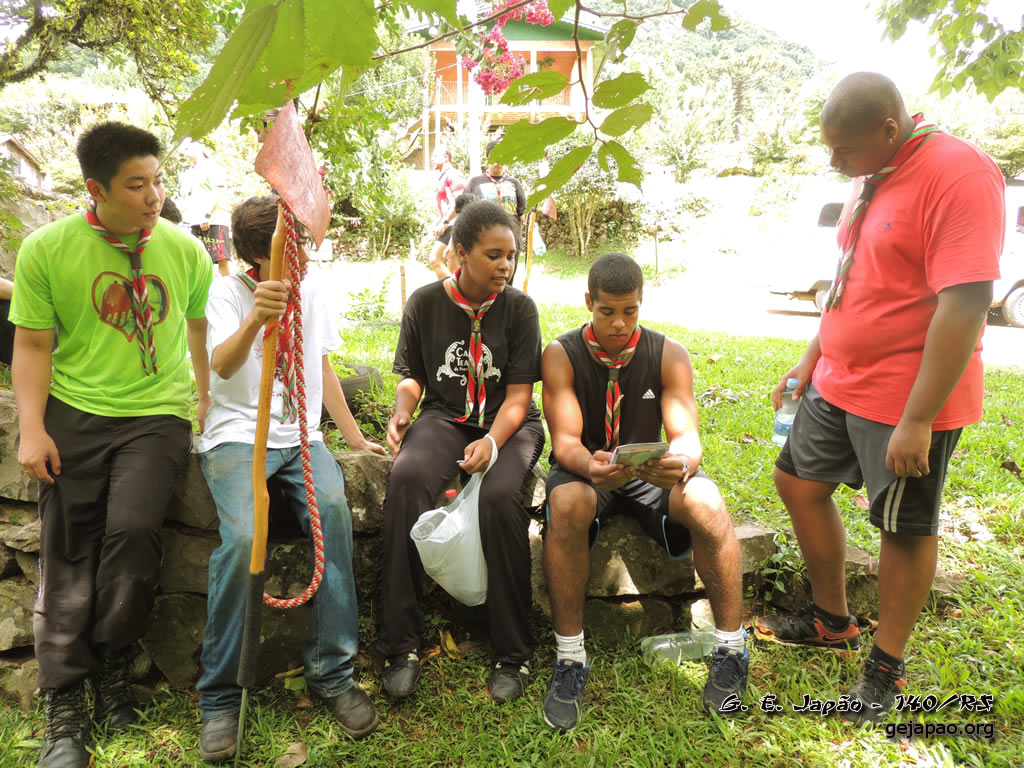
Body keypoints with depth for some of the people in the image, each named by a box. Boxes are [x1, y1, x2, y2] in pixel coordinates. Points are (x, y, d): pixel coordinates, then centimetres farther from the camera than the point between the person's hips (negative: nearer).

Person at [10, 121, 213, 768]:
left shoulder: (184, 250, 4)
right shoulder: (46, 250, 0)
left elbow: (202, 328, 15)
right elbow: (33, 345, 2)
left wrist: (210, 398, 12)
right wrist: (32, 428, -6)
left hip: (158, 413, 0)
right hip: (73, 415, 1)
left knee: (133, 529, -19)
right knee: (67, 552, 1)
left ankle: (114, 666, 7)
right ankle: (65, 710, 14)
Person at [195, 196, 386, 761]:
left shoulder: (311, 291, 13)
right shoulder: (227, 294, -1)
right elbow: (222, 364, -20)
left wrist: (354, 437, 18)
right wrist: (256, 319, -40)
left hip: (300, 435, 3)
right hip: (237, 435, -3)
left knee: (334, 508, -28)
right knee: (242, 536, -30)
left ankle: (332, 671, -16)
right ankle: (220, 698, -11)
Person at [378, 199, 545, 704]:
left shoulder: (519, 308, -2)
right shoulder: (425, 302, 2)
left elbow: (518, 394, -6)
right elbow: (411, 375, 10)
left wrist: (492, 441, -23)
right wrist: (402, 411, -11)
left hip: (508, 423, -1)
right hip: (445, 417, 1)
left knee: (500, 495, -33)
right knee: (406, 478, -31)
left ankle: (513, 653, -15)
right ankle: (400, 646, -20)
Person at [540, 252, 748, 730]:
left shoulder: (669, 355, -6)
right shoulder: (561, 355, -10)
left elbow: (686, 434, -14)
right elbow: (565, 440, -17)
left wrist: (682, 462, -40)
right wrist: (590, 465, -42)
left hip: (652, 473, 2)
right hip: (586, 469, -1)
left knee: (708, 507, -30)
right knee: (566, 507, -37)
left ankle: (731, 649, -11)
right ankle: (569, 660, -22)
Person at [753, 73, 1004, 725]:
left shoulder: (956, 175, -19)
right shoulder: (875, 177, 9)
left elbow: (966, 304, -24)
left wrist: (917, 421, -25)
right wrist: (811, 360, 17)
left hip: (908, 402, -9)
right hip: (839, 383, 9)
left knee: (906, 528, 6)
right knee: (799, 482, 16)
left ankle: (887, 668, 27)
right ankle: (833, 623, 35)